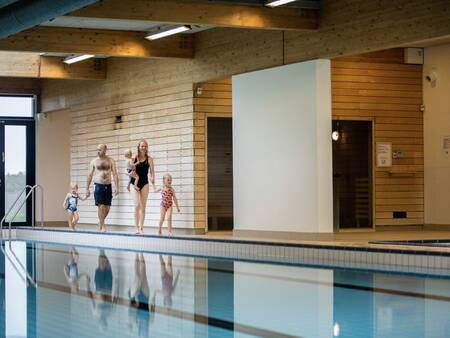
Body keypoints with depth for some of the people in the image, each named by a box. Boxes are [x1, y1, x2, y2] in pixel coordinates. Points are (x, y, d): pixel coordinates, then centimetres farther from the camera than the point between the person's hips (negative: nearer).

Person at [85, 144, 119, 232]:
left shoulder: (110, 161, 5)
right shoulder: (94, 161, 2)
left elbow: (115, 174, 3)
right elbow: (90, 175, 6)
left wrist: (117, 187, -5)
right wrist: (87, 189, 3)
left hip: (108, 186, 2)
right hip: (98, 186, -2)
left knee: (107, 207, 4)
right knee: (101, 206, -8)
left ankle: (101, 222, 26)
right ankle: (102, 226, 0)